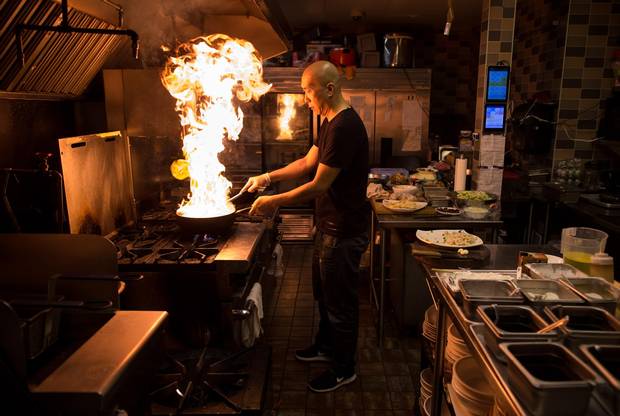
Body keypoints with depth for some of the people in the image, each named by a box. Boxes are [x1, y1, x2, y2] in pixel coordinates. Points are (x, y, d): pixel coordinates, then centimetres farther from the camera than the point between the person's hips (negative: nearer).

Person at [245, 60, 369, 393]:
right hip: (329, 225, 10)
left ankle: (344, 369, 26)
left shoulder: (345, 127, -24)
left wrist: (274, 202, -16)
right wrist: (268, 177, 7)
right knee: (324, 291, 24)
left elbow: (319, 185, -25)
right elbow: (308, 162, 16)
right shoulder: (331, 122, 9)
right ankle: (326, 346, 45)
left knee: (340, 299, 6)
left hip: (344, 231, -10)